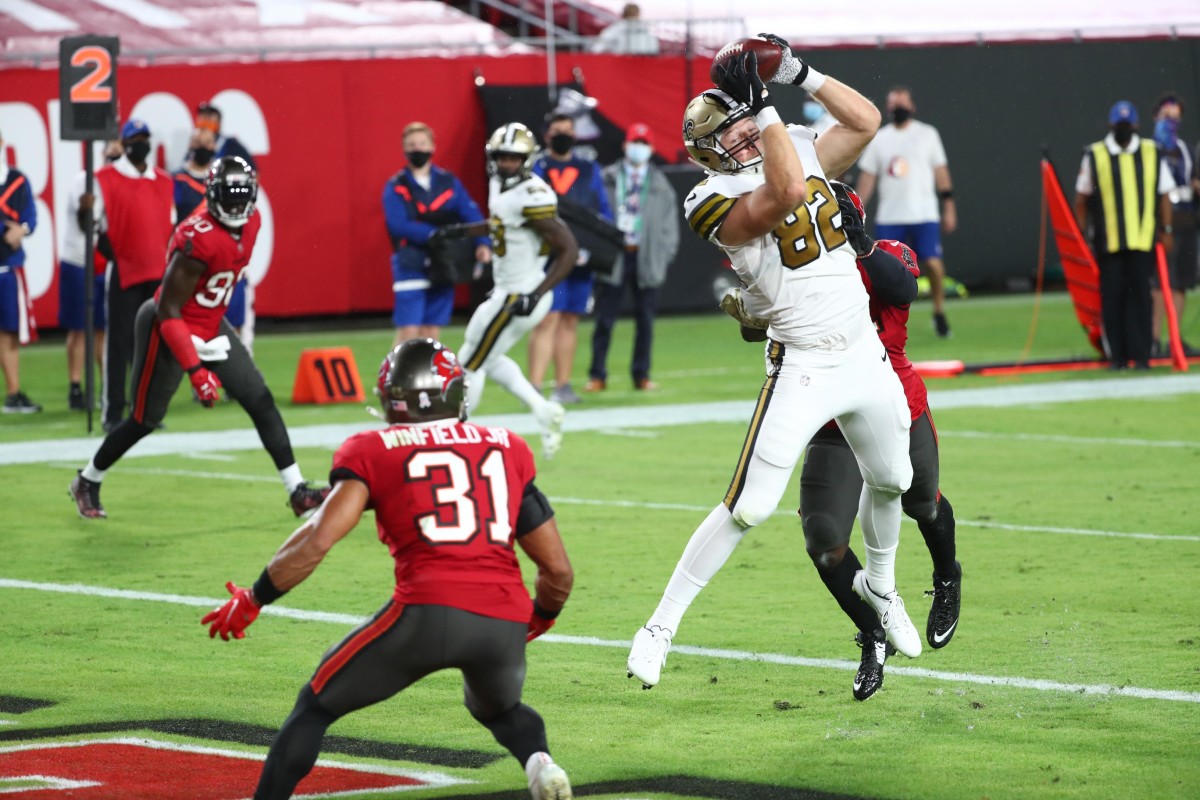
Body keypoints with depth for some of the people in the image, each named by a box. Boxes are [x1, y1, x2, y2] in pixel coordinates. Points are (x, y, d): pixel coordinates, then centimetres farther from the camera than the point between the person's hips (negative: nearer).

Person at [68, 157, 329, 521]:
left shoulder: (250, 224, -4)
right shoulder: (200, 239, -30)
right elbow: (167, 311, -27)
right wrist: (195, 370, -29)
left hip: (212, 328, 8)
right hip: (172, 331, -8)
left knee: (261, 402, -1)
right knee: (145, 419, 6)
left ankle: (297, 491, 1)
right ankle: (86, 482, 28)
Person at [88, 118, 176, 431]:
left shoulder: (165, 182, 13)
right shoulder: (106, 178, -2)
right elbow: (94, 223, -4)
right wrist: (87, 212, -27)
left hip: (158, 273, 5)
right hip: (123, 271, -5)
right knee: (119, 343, -5)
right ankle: (113, 412, -3)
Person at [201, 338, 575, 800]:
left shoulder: (373, 452, 10)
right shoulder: (507, 449, 20)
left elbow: (319, 540, -3)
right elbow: (558, 570, 18)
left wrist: (252, 601, 10)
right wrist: (541, 619, 39)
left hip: (428, 612, -3)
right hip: (505, 622, 3)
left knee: (315, 707, 17)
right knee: (499, 707, 34)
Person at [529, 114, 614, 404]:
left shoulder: (589, 169, 16)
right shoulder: (535, 168, 3)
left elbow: (604, 211, 15)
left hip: (582, 257, 5)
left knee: (570, 321, 10)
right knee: (547, 319, -13)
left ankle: (563, 386, 16)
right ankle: (534, 387, -16)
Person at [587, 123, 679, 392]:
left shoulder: (660, 184, 10)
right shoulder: (607, 179, 5)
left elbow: (669, 224, 11)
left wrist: (665, 255, 0)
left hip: (646, 257, 2)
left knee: (645, 319, 5)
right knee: (605, 318, -1)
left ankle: (641, 375, 12)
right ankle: (597, 376, 3)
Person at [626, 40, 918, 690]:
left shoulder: (803, 152, 6)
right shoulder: (715, 201, -16)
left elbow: (865, 119, 3)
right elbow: (783, 193, -33)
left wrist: (799, 74, -5)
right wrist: (763, 104, -32)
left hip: (865, 358, 7)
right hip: (801, 368, -7)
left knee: (890, 481, 23)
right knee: (749, 507, -12)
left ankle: (878, 585, 51)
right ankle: (662, 624, -3)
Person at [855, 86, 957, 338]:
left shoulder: (927, 134, 5)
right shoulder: (878, 139, 10)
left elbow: (941, 172, 5)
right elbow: (867, 177, 11)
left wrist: (949, 206, 0)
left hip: (924, 214, -2)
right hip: (888, 218, 2)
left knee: (933, 263, -12)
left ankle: (939, 312, 6)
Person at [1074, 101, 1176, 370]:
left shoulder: (1151, 153, 7)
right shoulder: (1094, 155, 5)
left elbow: (1164, 194, 12)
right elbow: (1081, 198, 10)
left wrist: (1165, 230, 7)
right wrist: (1080, 234, 7)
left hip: (1142, 240, 0)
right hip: (1107, 242, 0)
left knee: (1139, 295, -3)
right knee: (1111, 297, -1)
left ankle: (1141, 355, 1)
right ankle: (1117, 356, 6)